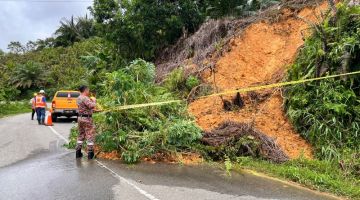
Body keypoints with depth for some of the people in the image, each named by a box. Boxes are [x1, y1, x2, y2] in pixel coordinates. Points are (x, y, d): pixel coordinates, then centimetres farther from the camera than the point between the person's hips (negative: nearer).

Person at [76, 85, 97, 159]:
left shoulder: (78, 98, 12)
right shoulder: (85, 98, -17)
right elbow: (92, 106, -27)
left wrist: (92, 110, 19)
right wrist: (94, 100, -9)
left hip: (80, 118, 9)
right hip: (87, 118, -9)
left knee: (81, 135, 17)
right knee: (90, 136, -2)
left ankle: (78, 152, 20)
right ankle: (90, 153, 0)